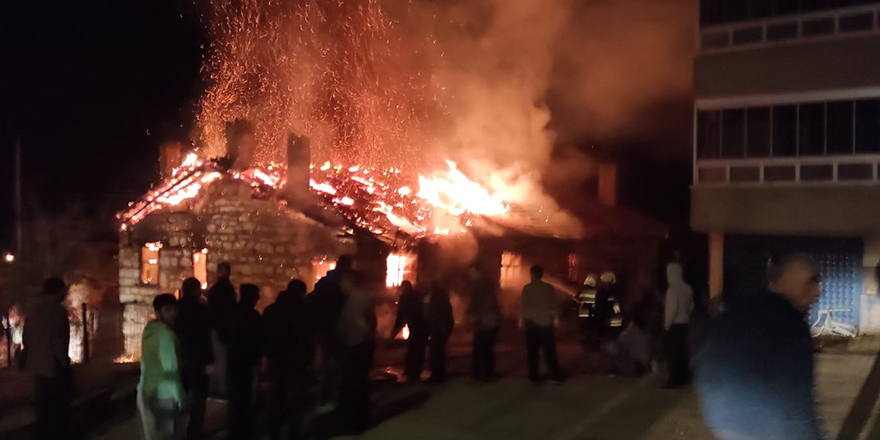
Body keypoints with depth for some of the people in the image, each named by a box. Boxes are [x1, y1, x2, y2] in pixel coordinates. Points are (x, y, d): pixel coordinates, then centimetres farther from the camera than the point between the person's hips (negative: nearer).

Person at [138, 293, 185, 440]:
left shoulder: (150, 331, 9)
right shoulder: (165, 334, -18)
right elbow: (170, 369, -19)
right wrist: (179, 396, -11)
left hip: (147, 392, 9)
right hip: (162, 396, -9)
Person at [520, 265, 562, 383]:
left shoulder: (527, 288, -7)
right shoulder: (550, 288, 1)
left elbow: (523, 304, -9)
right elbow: (554, 304, 3)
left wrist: (521, 318, 0)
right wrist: (555, 318, 12)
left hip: (532, 323, -3)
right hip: (547, 323, 3)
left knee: (532, 351, 4)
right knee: (550, 350, 10)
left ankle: (534, 376, 5)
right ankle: (555, 375, 10)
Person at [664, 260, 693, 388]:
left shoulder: (673, 289, -17)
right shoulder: (687, 288, 8)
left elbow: (672, 308, -20)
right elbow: (691, 306, 15)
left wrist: (667, 323, -11)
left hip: (674, 325, -8)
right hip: (684, 323, 8)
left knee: (672, 353, -4)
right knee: (682, 350, 15)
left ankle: (674, 379, -3)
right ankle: (684, 376, 22)